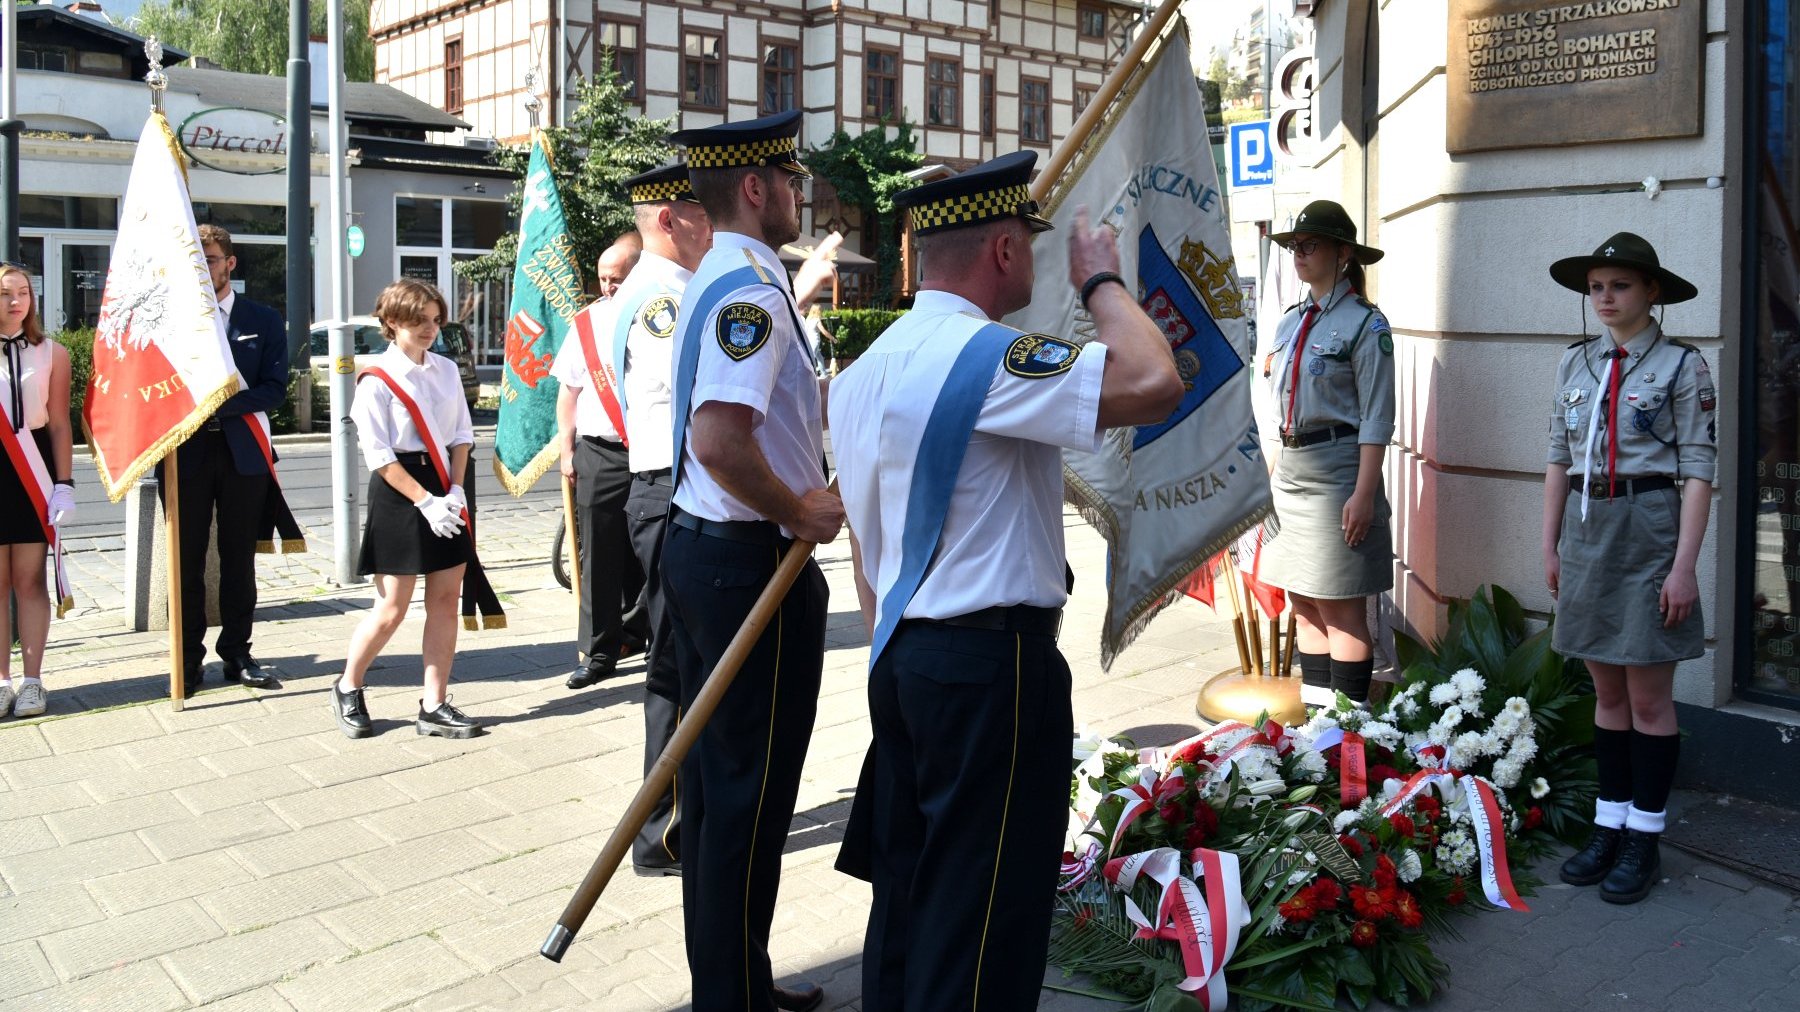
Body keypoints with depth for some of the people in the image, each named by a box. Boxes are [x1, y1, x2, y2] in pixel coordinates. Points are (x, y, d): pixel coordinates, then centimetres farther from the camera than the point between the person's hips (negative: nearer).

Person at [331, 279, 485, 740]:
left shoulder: (446, 370, 8)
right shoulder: (376, 382, -8)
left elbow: (462, 435, 9)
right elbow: (379, 456, -12)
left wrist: (456, 489, -4)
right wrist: (424, 501, -16)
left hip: (445, 491, 6)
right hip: (398, 494, -5)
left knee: (445, 600, 4)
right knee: (392, 607, -1)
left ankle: (434, 706, 12)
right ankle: (347, 688, 23)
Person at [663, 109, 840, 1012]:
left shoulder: (713, 282, 15)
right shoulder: (753, 286, -17)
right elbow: (721, 439, -29)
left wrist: (797, 498, 17)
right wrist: (800, 513, -17)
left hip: (698, 547, 10)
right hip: (752, 563, -10)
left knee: (714, 773, 16)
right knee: (752, 788, 0)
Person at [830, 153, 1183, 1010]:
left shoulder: (861, 373, 12)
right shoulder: (986, 356, -17)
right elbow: (1154, 384, -27)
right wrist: (1101, 281, -10)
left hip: (898, 660, 9)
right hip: (991, 666, -9)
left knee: (904, 900, 19)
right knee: (980, 928, 2)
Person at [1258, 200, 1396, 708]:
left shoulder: (1364, 324, -7)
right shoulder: (1291, 321, 14)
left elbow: (1376, 419, -12)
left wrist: (1363, 493, -18)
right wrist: (1271, 473, 14)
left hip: (1336, 469, -7)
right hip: (1290, 468, 8)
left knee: (1341, 609, -3)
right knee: (1304, 602, 12)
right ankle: (1314, 710, 22)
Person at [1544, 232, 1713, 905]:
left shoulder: (1683, 366, -5)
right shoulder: (1576, 364, 9)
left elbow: (1698, 472, -9)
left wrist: (1684, 565, -14)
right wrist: (1550, 545, 9)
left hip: (1649, 530, -5)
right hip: (1586, 532, 5)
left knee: (1648, 696, 3)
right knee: (1607, 691, 12)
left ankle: (1644, 839, 14)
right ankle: (1609, 827, 21)